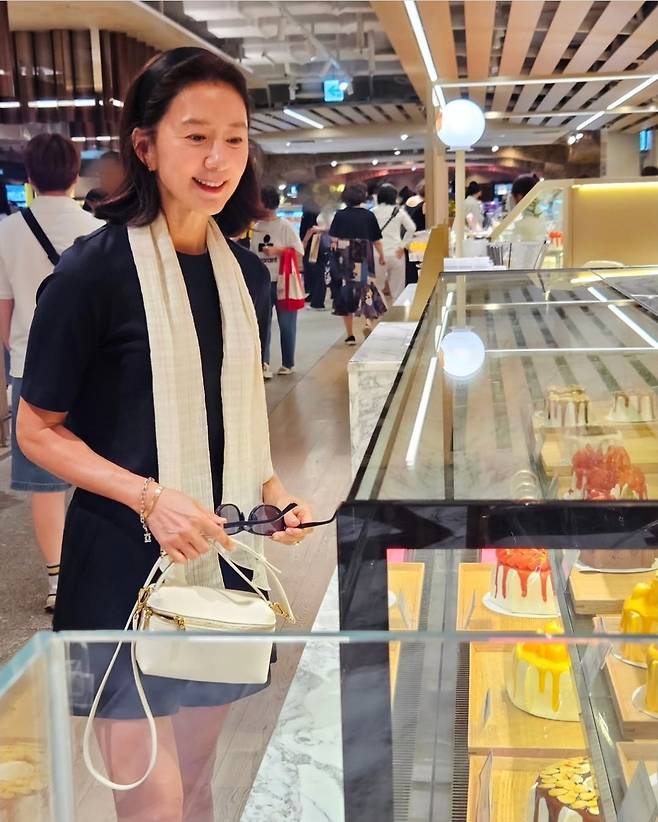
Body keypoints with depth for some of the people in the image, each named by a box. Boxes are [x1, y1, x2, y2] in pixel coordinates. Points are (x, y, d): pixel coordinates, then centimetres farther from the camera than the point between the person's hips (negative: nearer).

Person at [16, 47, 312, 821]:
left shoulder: (245, 271, 4)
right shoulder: (94, 270, -15)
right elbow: (37, 429, -10)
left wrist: (268, 488, -2)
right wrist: (148, 496, -22)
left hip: (220, 560, 6)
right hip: (124, 567, -5)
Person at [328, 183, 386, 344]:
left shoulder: (340, 215, -2)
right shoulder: (369, 216, -2)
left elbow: (333, 239, -4)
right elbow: (377, 240, 2)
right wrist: (382, 256, 16)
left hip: (343, 260, 1)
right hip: (363, 259, 0)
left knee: (345, 293, 7)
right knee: (366, 288, 11)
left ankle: (350, 335, 8)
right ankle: (368, 320, -17)